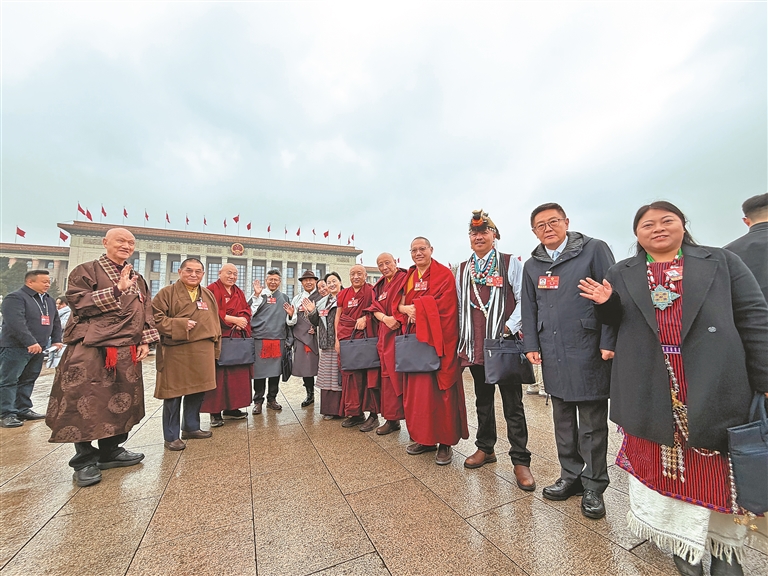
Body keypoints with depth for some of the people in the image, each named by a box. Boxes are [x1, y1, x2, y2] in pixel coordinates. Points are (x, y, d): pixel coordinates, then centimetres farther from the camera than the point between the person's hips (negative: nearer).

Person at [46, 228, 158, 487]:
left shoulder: (137, 278, 15)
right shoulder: (85, 271, -1)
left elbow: (146, 312, 14)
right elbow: (78, 302, -13)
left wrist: (145, 341, 5)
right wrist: (117, 290, -21)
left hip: (127, 350, 6)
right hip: (91, 349, -6)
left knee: (121, 401, 12)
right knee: (87, 403, 0)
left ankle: (110, 451, 28)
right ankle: (84, 460, 16)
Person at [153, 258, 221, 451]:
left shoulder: (209, 295, 13)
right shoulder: (167, 293, -3)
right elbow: (155, 318, -9)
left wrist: (215, 348, 12)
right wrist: (180, 325, -19)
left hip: (203, 353, 5)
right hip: (176, 353, -5)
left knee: (198, 391, 14)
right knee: (174, 393, 4)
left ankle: (191, 427, 32)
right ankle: (171, 436, 19)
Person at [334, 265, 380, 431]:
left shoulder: (371, 291, -1)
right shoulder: (344, 294, 11)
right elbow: (338, 317, 13)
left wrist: (365, 318, -18)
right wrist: (337, 338, 7)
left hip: (365, 337, -4)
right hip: (347, 338, 4)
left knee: (367, 374, -3)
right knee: (350, 374, 7)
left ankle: (373, 415, 9)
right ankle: (355, 413, 20)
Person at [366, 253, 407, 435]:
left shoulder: (404, 278, -2)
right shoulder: (379, 286, 16)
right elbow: (375, 310, 9)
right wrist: (385, 318, -10)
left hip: (401, 332, -6)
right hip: (385, 334, 6)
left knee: (403, 375, -5)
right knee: (388, 374, 9)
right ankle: (392, 419, 20)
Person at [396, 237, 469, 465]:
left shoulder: (444, 275, -3)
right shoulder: (409, 277, 16)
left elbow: (444, 307, -13)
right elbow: (400, 304, 12)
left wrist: (417, 307, -12)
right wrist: (407, 308, -9)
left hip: (437, 339, -5)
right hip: (414, 339, 6)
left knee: (439, 389, -1)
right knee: (416, 389, 8)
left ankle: (445, 442, 13)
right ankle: (423, 438, 23)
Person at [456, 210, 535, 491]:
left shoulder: (510, 263, -1)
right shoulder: (463, 269, 12)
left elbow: (523, 300, -5)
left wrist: (509, 329, -16)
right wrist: (462, 340, 10)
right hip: (475, 345, 4)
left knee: (512, 403, 3)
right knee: (483, 399, 17)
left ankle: (520, 460, 18)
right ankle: (485, 448, 34)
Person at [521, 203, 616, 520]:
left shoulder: (594, 249, -2)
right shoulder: (531, 265, 11)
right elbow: (529, 308, 13)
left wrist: (608, 342, -12)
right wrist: (531, 344, 5)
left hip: (588, 351, -4)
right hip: (553, 354, 5)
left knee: (592, 423, 7)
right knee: (562, 419, 16)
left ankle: (593, 487, 25)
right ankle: (570, 476, 33)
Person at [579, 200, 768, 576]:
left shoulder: (722, 262, 7)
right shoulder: (621, 274, 9)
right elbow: (615, 320, 12)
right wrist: (605, 302, -11)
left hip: (714, 385, 0)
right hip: (650, 388, 1)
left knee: (717, 466, 8)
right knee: (660, 462, 10)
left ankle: (725, 545, 30)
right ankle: (683, 539, 29)